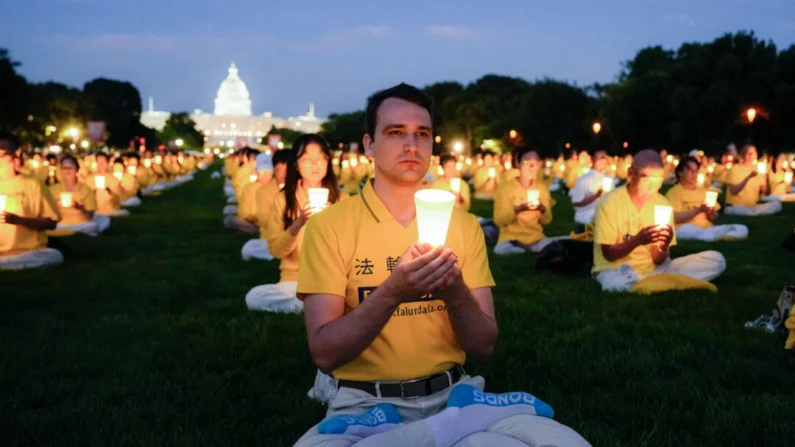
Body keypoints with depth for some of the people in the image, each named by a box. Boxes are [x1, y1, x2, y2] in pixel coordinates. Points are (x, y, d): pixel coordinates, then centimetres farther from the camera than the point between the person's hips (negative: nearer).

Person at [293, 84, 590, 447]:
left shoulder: (464, 225, 6)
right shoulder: (328, 226, -3)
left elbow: (484, 345, 4)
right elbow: (324, 353, -9)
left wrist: (455, 292, -16)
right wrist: (391, 292, -23)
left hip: (454, 394, 1)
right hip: (368, 405, -1)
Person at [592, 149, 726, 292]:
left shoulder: (663, 204, 1)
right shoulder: (609, 203, -11)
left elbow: (658, 260, 0)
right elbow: (609, 254, -11)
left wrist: (664, 247, -22)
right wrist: (637, 240, -27)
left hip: (653, 269, 5)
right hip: (616, 270, -5)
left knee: (715, 260, -10)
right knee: (616, 283, -43)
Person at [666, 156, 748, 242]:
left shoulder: (704, 191, 20)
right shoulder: (674, 192, 2)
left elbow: (715, 219, 19)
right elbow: (675, 218, -12)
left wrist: (711, 213, -4)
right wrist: (698, 210, -15)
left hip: (708, 229, 6)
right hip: (688, 231, -6)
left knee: (742, 229, -13)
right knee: (686, 229, -41)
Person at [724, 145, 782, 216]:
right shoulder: (735, 168, -3)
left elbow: (766, 193, 5)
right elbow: (733, 191, -16)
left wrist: (765, 180, -13)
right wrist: (748, 177, -22)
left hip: (753, 207, 5)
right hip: (735, 207, -5)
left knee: (777, 204, -19)